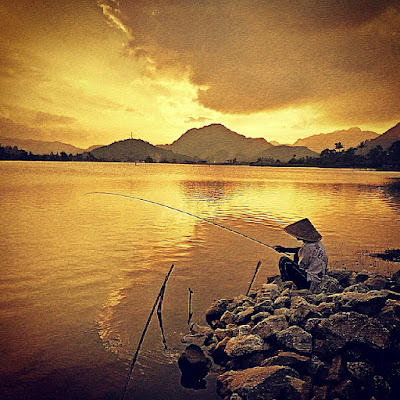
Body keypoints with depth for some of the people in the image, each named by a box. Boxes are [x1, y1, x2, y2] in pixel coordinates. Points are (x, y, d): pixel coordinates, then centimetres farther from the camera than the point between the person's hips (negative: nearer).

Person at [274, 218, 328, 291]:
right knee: (297, 255, 23)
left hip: (311, 281, -9)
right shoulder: (317, 242, 4)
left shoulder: (308, 247, -23)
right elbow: (300, 250, 21)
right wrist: (285, 249, 23)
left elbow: (301, 266, -16)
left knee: (284, 261, -8)